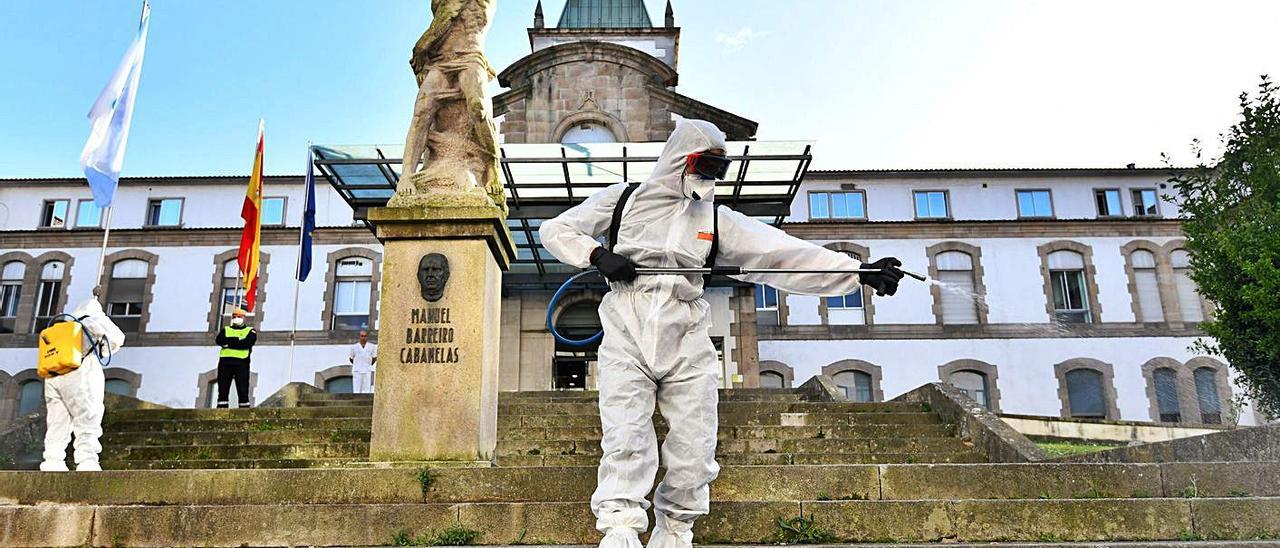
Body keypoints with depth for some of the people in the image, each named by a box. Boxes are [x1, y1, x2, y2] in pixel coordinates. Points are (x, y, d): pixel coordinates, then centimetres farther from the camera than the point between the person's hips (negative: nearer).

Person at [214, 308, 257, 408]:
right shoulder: (225, 330, 22)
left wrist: (229, 343, -6)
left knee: (243, 389, -6)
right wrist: (238, 340, -7)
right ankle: (222, 408, 0)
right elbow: (219, 340, 1)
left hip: (241, 362, -3)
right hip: (225, 361, 3)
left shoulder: (250, 331, 13)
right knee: (223, 388, 0)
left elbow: (247, 343, -8)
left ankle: (245, 408, -8)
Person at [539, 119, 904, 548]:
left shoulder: (718, 220, 11)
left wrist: (860, 271, -10)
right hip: (627, 340, -2)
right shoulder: (624, 199, 9)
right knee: (626, 445, -13)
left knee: (694, 460, 2)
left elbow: (785, 253, 0)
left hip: (688, 346, 2)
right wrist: (597, 254, -9)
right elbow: (555, 230, 11)